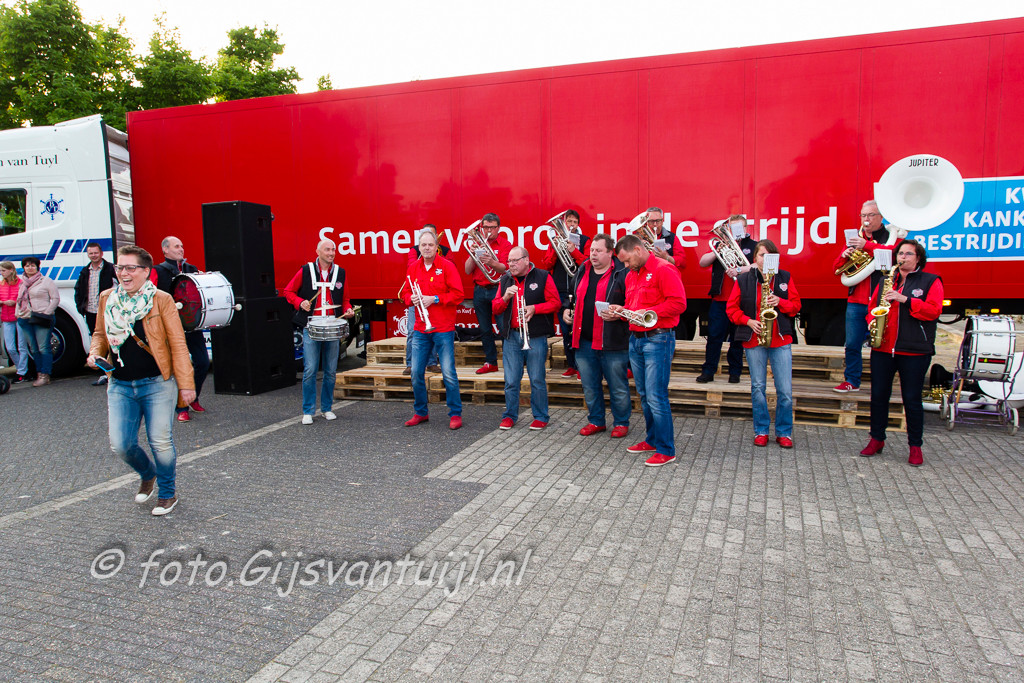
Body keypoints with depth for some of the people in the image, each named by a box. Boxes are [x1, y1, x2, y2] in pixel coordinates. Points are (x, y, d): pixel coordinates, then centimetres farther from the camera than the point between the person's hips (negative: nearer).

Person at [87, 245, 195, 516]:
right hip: (120, 386, 4)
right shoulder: (107, 299, 7)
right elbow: (100, 334, 22)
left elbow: (177, 343, -6)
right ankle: (147, 474, 34)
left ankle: (167, 492, 22)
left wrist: (185, 383, -8)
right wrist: (95, 353, -1)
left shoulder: (161, 300, -6)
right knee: (120, 444, 2)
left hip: (158, 384, -4)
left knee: (160, 442, -2)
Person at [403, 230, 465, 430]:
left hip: (443, 329, -5)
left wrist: (434, 299, -15)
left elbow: (458, 294, -8)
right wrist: (412, 299, -3)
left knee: (448, 373, -4)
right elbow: (407, 292, 19)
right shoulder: (413, 267, 11)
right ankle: (420, 413, 22)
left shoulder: (447, 266, -4)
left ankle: (455, 414, 8)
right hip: (420, 328, 5)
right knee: (416, 373, 6)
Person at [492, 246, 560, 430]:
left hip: (535, 336, -3)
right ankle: (510, 416, 19)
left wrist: (535, 308, -16)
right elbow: (496, 309, 11)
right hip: (511, 336, 3)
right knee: (511, 380, 6)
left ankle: (540, 417, 14)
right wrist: (505, 298, -9)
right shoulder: (505, 280, 12)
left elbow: (555, 302, -2)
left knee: (537, 380, 2)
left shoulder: (542, 277, 0)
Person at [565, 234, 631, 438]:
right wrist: (567, 310, 11)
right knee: (589, 386, 14)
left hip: (612, 342, -6)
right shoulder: (582, 272, 13)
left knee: (618, 387, 6)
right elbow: (573, 297, 28)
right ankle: (596, 421, 29)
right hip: (584, 340, 6)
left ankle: (621, 422, 22)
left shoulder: (622, 273, -7)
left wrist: (619, 315, -21)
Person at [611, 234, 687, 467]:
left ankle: (666, 450, 0)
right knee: (644, 395, 14)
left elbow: (678, 303, -17)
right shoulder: (631, 275, 17)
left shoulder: (663, 270, -10)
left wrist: (648, 312, -21)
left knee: (656, 397, -9)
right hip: (635, 339, 9)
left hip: (658, 339, -9)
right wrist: (622, 310, 4)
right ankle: (653, 440, 27)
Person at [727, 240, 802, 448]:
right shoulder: (744, 279, 3)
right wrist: (748, 321, -10)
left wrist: (780, 302, -13)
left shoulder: (785, 277, 6)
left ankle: (784, 433, 13)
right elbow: (732, 308, 4)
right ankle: (761, 431, 18)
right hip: (753, 339, 0)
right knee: (757, 387, 6)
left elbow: (796, 305, 6)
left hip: (781, 339, 0)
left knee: (785, 390, -2)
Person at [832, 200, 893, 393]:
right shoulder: (855, 239, 15)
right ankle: (851, 381, 19)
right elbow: (837, 269, 13)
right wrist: (844, 256, -8)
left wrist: (867, 245, -27)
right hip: (856, 302, 4)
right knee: (852, 344, 7)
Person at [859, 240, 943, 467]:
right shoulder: (885, 279, 15)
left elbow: (934, 310, -9)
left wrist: (904, 299, -18)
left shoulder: (930, 281, 3)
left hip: (914, 351, -3)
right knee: (878, 395, 7)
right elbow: (872, 305, 18)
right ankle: (877, 439, 20)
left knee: (912, 399, 1)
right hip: (882, 348, 4)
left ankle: (915, 446, 12)